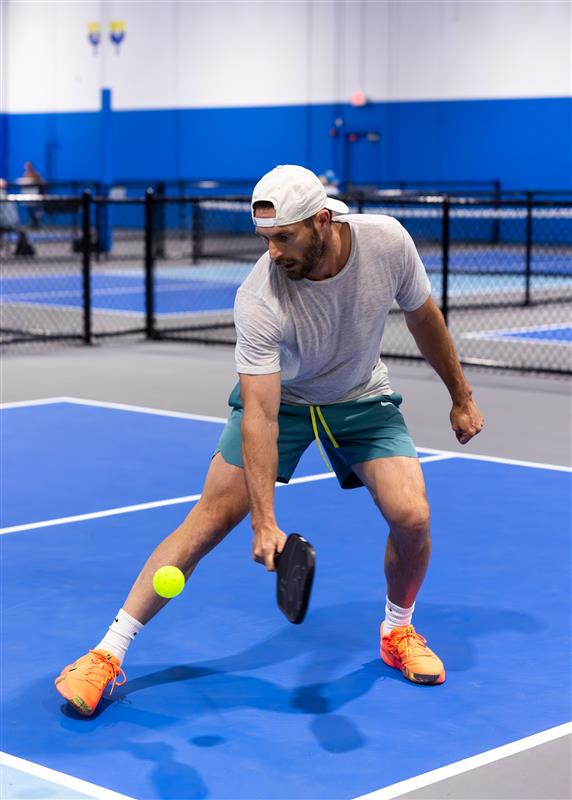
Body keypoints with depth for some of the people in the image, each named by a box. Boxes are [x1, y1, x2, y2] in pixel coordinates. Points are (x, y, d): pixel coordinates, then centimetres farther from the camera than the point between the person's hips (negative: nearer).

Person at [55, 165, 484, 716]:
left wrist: (460, 395, 6)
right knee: (208, 521, -12)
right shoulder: (258, 300, -34)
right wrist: (264, 520, -41)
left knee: (411, 516, -15)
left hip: (362, 397, 3)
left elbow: (423, 317, -3)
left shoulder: (388, 241, -25)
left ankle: (397, 632, 15)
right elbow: (259, 414, -35)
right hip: (278, 398, -2)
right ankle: (107, 654, -4)